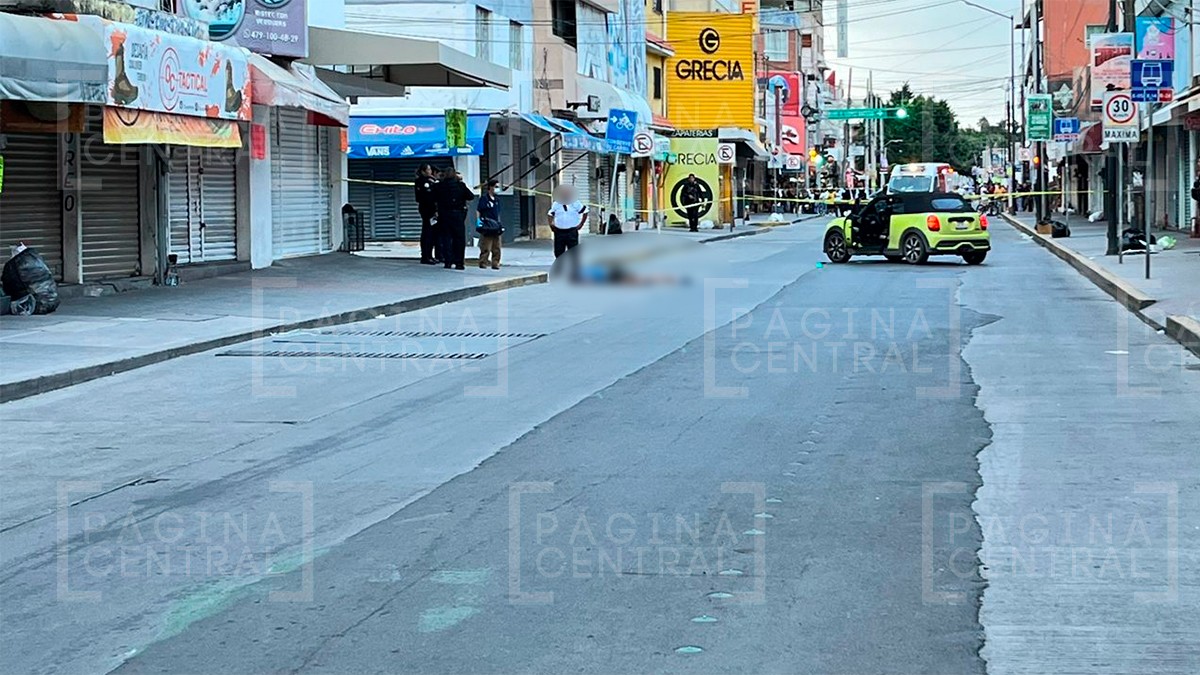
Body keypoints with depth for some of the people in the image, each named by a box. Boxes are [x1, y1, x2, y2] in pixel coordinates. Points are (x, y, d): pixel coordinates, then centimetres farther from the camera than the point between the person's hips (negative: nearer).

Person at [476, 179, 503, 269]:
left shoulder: (496, 200, 16)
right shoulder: (484, 198, -5)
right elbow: (478, 211, -8)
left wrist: (499, 224, 19)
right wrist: (479, 222, -16)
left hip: (496, 228, 7)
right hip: (487, 227, -7)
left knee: (496, 248, 7)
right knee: (486, 248, -8)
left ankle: (495, 263, 12)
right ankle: (483, 263, -3)